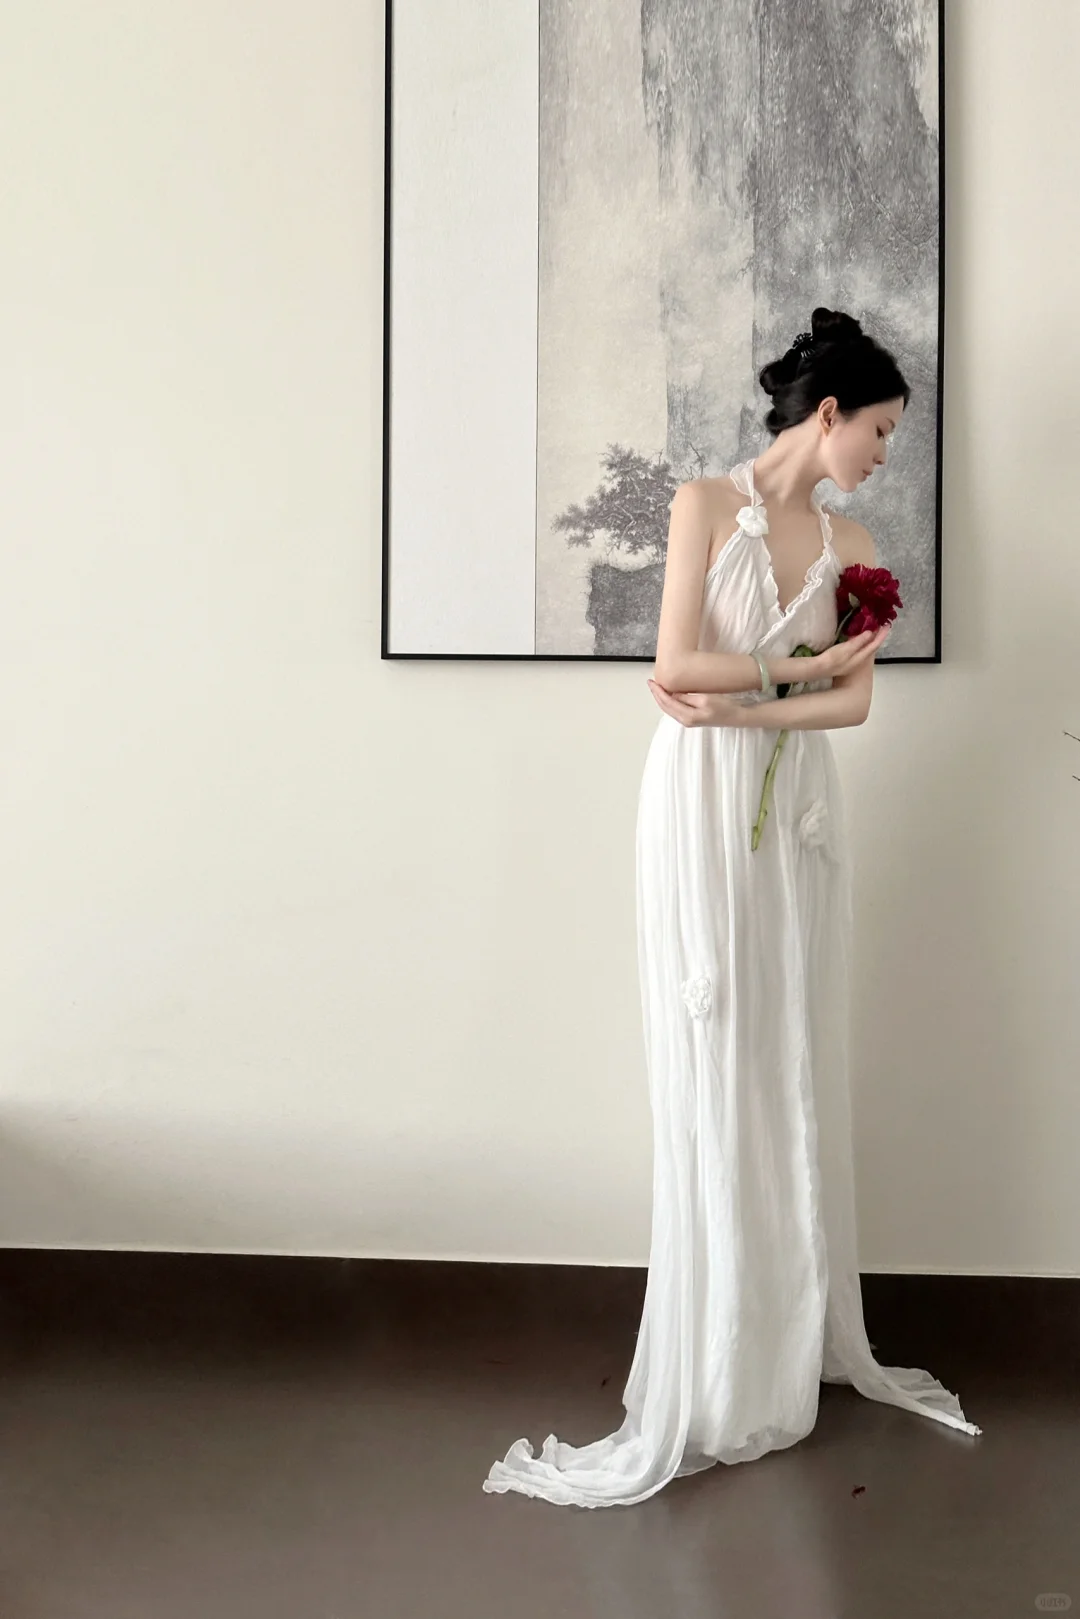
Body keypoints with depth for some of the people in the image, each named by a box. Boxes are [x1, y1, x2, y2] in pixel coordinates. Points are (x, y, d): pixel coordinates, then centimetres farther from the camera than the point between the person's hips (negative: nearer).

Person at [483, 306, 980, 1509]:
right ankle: (713, 1387, 9)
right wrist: (803, 667, -6)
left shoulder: (849, 545, 10)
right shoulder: (707, 504, -2)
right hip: (703, 810, -4)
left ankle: (803, 1343, 23)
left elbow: (855, 701, 0)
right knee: (713, 1083, -1)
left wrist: (738, 706, -12)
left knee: (799, 1074, 8)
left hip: (797, 811, 4)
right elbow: (676, 664, -11)